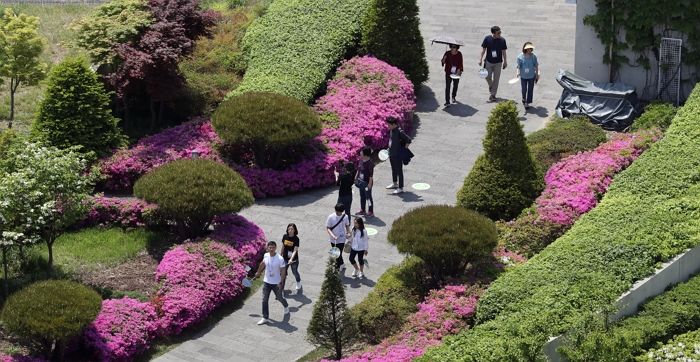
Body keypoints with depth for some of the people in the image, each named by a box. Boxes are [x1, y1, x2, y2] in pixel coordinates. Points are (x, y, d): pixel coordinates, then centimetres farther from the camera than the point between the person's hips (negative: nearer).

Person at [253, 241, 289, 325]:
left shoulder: (280, 259, -21)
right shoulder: (266, 256, -6)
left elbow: (283, 271, -16)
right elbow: (262, 264, 14)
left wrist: (281, 282, -20)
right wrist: (258, 272, 26)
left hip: (276, 283, -4)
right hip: (266, 282, 4)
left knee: (279, 298, 16)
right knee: (264, 300, 1)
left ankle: (286, 306, 50)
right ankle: (265, 318, 9)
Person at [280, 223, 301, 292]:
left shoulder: (296, 239, -18)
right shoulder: (285, 236, -6)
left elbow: (295, 250, -23)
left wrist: (291, 259, -35)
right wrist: (281, 255, 16)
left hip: (294, 259, -3)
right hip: (285, 258, 3)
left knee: (294, 272, 17)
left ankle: (298, 282, 47)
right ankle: (281, 288, 11)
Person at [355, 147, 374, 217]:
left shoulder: (370, 163, -22)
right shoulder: (361, 161, 0)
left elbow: (371, 174, -20)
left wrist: (370, 183, -20)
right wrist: (356, 177, 17)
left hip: (367, 182, -8)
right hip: (361, 182, 8)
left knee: (368, 197, 3)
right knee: (362, 196, 19)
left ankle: (371, 212, 15)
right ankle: (362, 210, 33)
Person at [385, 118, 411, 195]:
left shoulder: (399, 132, -23)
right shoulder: (391, 130, 3)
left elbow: (408, 140, -22)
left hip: (398, 155, -9)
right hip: (391, 153, 9)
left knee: (399, 171, 0)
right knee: (393, 169, 24)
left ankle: (400, 188, 7)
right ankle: (395, 183, 42)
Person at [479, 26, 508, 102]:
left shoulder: (502, 40, -8)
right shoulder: (487, 39, -10)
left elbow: (503, 51, 2)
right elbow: (483, 49, -1)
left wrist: (505, 61, 6)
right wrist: (480, 59, -4)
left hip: (498, 62, 0)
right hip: (488, 61, 0)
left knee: (496, 79, 3)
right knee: (487, 77, 7)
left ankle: (492, 95, 12)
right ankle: (491, 87, 38)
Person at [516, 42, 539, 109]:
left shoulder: (533, 56, -9)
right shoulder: (520, 57, -12)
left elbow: (536, 66, 1)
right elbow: (519, 66, -5)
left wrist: (537, 74, 1)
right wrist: (518, 72, -20)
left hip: (531, 76, 1)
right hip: (523, 76, -1)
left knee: (530, 90, 4)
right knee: (524, 89, 9)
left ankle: (527, 103, 18)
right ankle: (524, 99, 42)